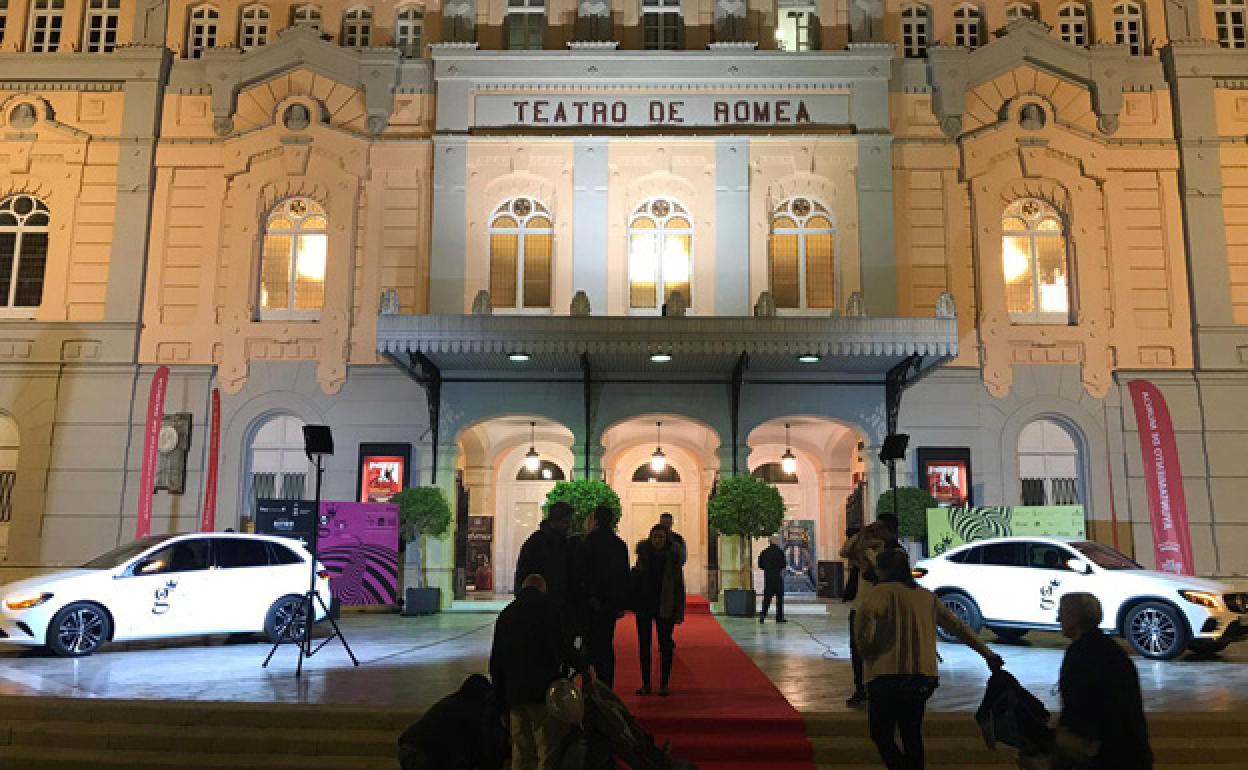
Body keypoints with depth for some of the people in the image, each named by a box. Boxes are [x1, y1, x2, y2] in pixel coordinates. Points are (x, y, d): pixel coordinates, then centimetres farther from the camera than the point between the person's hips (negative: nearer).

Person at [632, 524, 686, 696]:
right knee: (644, 644, 6)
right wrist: (633, 602, 1)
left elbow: (679, 583, -3)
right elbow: (635, 577, 8)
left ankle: (664, 684, 12)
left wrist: (679, 611, -6)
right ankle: (645, 683, 14)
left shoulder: (673, 555, -4)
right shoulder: (644, 553, 1)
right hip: (644, 604, 2)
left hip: (665, 607, -2)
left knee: (665, 645, 4)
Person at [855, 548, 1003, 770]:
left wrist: (864, 644, -13)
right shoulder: (927, 596, 14)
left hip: (889, 676, -7)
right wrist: (987, 653, 24)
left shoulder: (884, 590, -7)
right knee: (912, 736, 19)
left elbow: (866, 612, -27)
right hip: (923, 677, 7)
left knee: (881, 735, 4)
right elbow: (958, 627, 17)